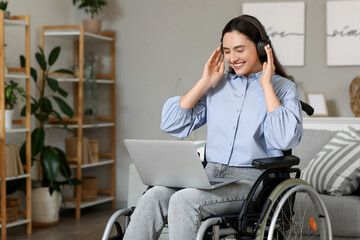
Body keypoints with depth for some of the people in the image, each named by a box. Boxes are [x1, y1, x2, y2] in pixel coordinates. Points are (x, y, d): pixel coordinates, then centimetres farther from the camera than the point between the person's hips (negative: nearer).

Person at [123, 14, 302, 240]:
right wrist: (205, 83, 9)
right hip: (209, 175, 5)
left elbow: (285, 139, -14)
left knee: (184, 200, -32)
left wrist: (266, 85, -6)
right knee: (153, 196, -26)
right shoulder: (218, 85, 18)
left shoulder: (283, 88, 5)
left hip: (253, 180, -5)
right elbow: (171, 125, 11)